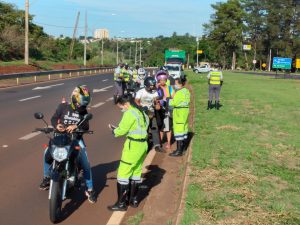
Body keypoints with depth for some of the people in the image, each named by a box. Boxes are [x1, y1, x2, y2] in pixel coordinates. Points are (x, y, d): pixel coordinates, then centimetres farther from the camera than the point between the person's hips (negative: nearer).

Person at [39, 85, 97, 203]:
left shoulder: (83, 111, 1)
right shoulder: (63, 106, -3)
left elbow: (86, 126, -8)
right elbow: (53, 118, -6)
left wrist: (76, 126, -29)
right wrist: (57, 125, -29)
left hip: (76, 139, 0)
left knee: (85, 163, -10)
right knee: (47, 152, -22)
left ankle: (89, 189, 4)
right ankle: (47, 177, 5)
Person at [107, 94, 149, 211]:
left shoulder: (129, 113, -14)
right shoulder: (141, 112, 13)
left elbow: (121, 131, -14)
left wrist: (113, 129, 7)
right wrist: (117, 128, 5)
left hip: (133, 146, -9)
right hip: (143, 145, 9)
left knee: (123, 173, -1)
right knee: (136, 172, 17)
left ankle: (121, 203, 4)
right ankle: (134, 200, 26)